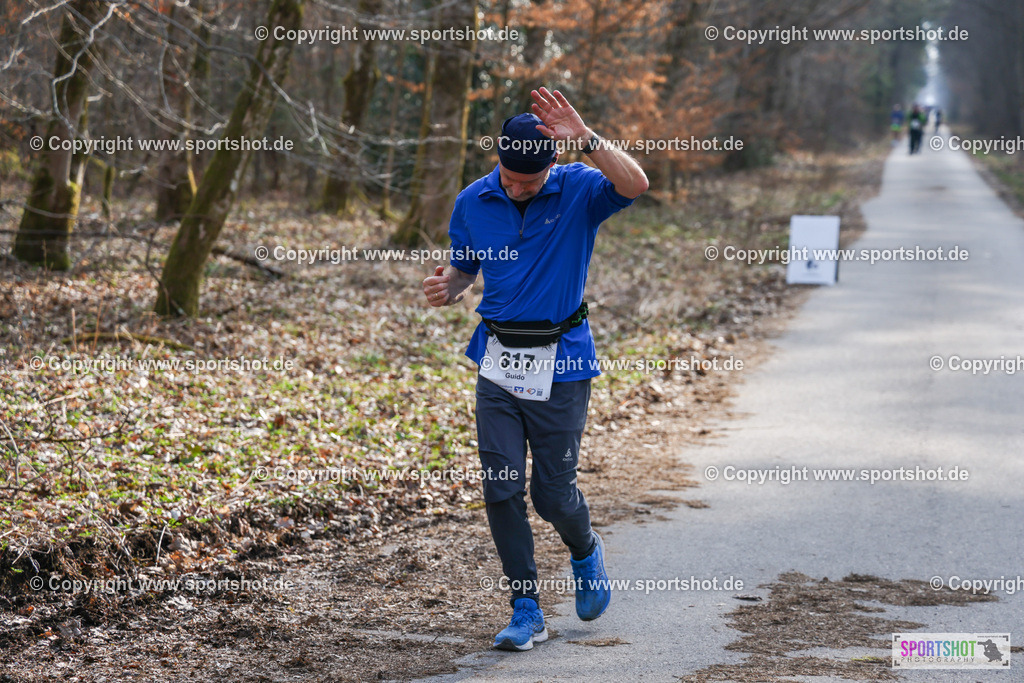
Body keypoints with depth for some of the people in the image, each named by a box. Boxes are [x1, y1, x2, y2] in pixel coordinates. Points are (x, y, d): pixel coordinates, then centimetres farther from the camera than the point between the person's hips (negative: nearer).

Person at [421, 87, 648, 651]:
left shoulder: (578, 190, -8)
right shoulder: (473, 202, 1)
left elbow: (634, 185, -28)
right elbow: (463, 272, 13)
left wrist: (584, 138, -37)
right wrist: (446, 290, -9)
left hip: (560, 363, -3)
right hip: (498, 361, 3)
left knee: (554, 494, 2)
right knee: (502, 490, -2)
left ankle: (585, 551, 37)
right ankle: (527, 611, 9)